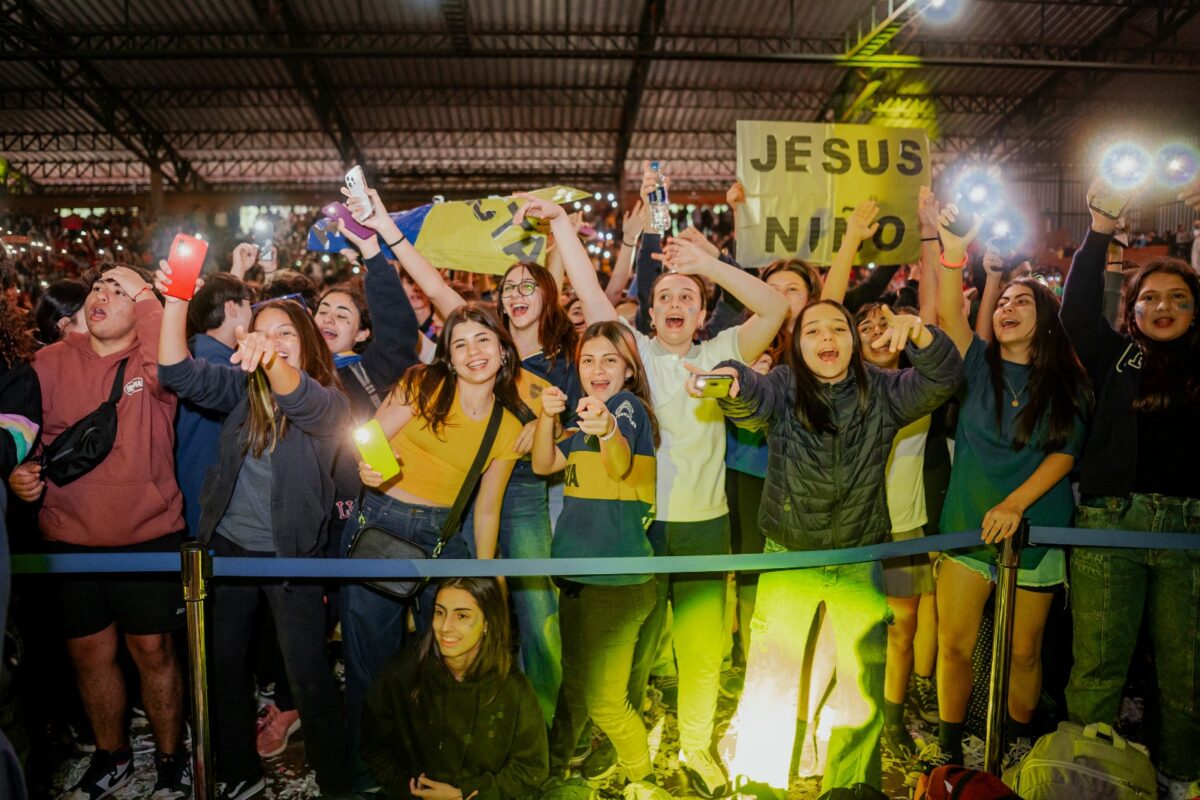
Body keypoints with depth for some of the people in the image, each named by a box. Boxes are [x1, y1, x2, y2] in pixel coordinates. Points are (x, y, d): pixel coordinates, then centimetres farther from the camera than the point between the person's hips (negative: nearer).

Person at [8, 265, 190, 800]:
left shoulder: (151, 360, -6)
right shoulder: (51, 362, 3)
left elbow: (169, 372, -30)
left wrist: (146, 296, -22)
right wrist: (19, 472, -10)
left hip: (149, 536, -3)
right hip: (70, 539, 4)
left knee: (152, 649, 6)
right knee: (88, 652, 15)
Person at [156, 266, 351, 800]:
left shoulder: (327, 402, -12)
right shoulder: (242, 388, 3)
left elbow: (300, 400, -34)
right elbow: (179, 373, -8)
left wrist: (273, 363, -56)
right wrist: (176, 302, -20)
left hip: (290, 553, -5)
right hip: (230, 544, 5)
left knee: (306, 671, -2)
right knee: (225, 660, 14)